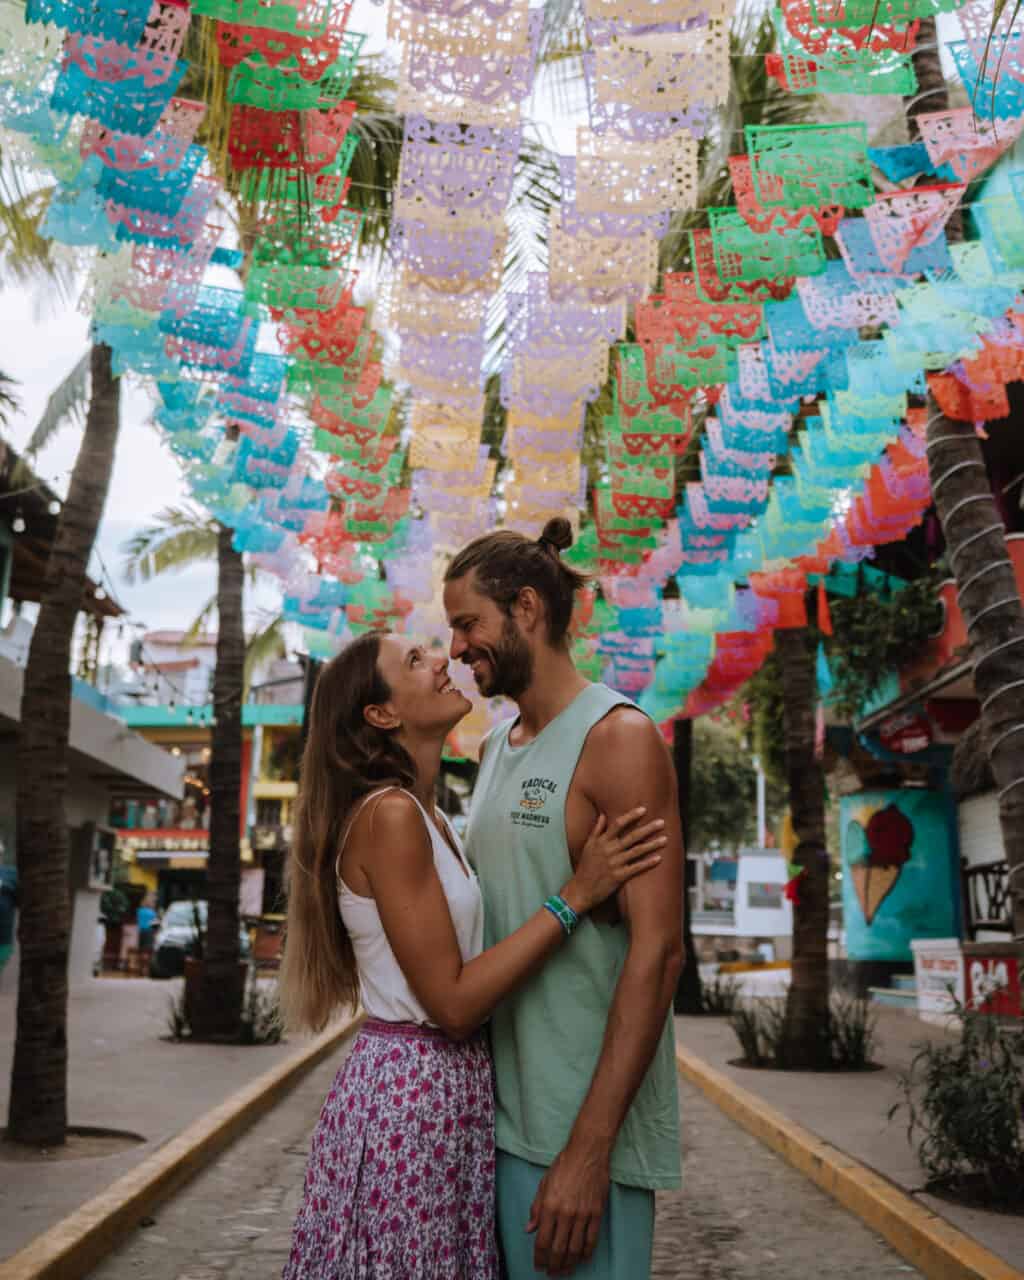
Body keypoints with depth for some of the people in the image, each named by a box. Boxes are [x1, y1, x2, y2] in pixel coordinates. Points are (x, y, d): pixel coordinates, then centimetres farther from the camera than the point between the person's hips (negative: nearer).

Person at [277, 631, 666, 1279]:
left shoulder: (426, 817, 10)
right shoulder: (388, 814, -18)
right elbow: (452, 1001, -20)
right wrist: (574, 895, -19)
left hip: (450, 1086, 9)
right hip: (409, 1092, -9)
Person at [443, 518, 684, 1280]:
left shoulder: (617, 736, -12)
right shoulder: (495, 748, 12)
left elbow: (658, 951, -18)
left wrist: (588, 1149, -21)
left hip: (583, 1119, -7)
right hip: (498, 1108, 7)